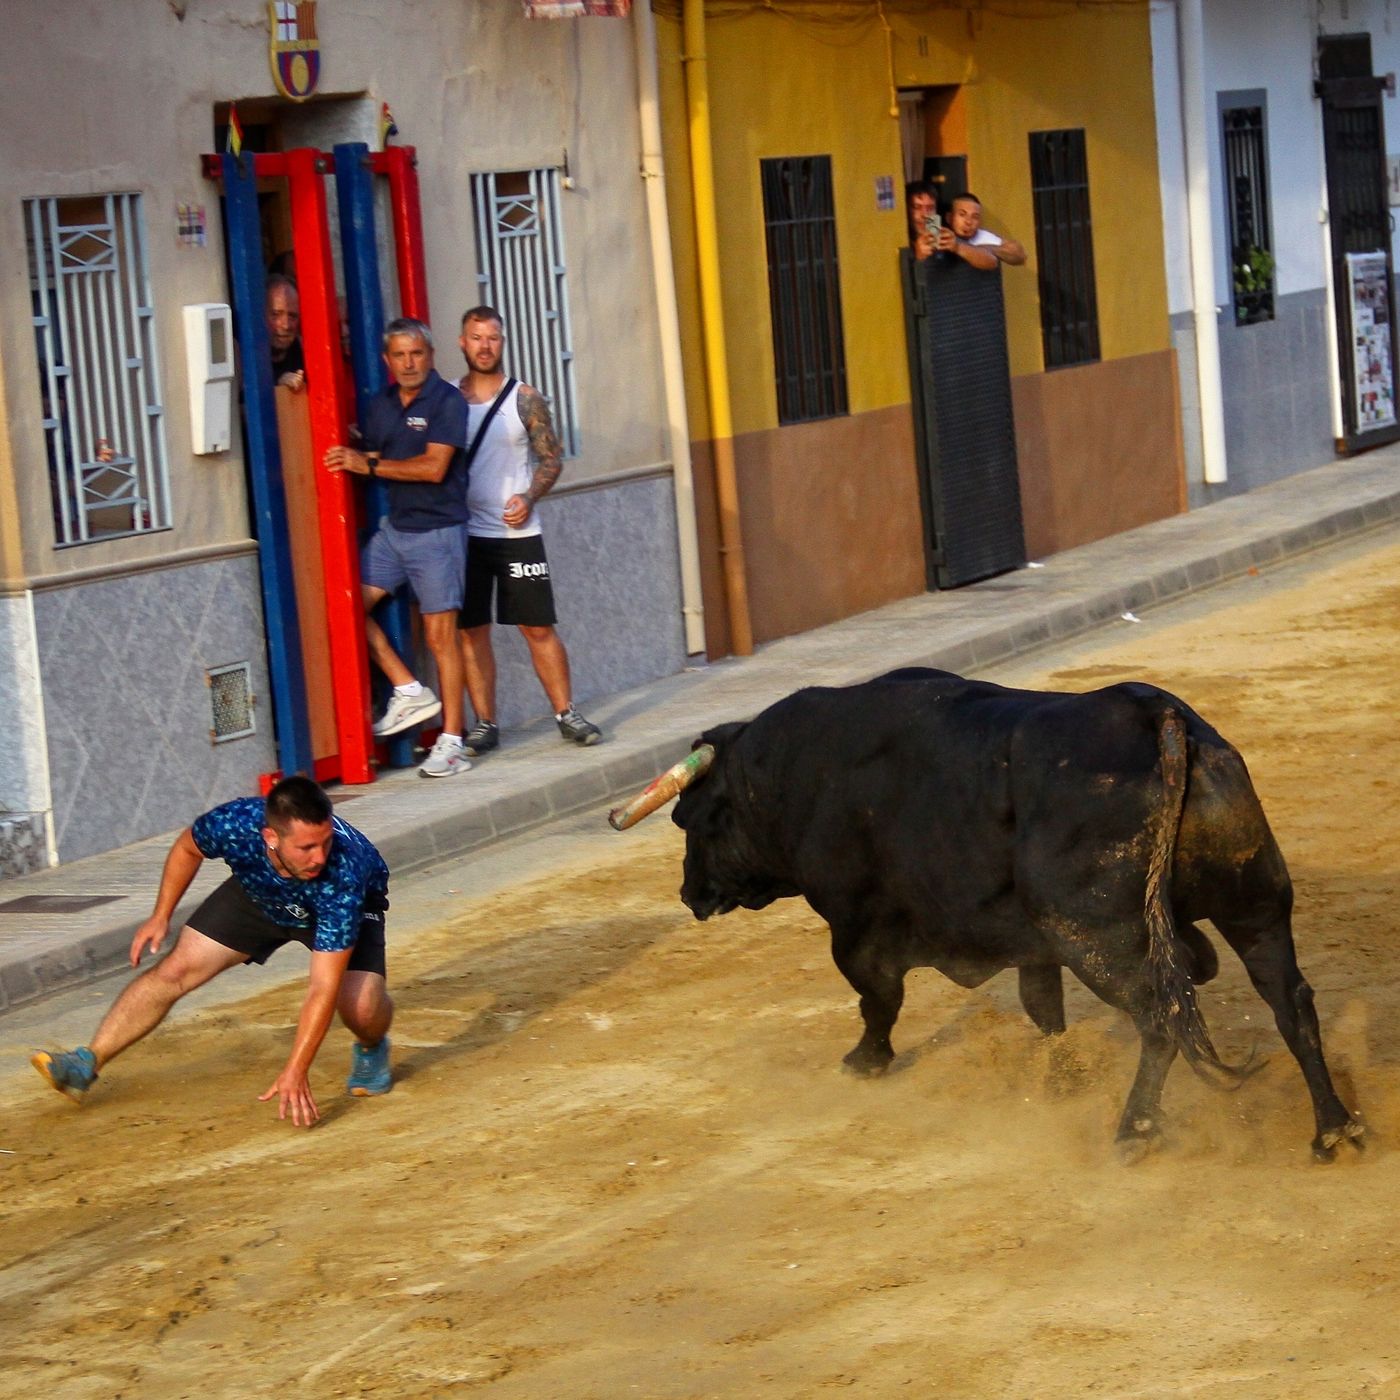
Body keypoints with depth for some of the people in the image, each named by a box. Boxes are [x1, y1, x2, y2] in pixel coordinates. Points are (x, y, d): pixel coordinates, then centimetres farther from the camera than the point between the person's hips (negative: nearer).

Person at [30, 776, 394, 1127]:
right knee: (175, 970, -8)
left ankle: (371, 1049, 9)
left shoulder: (342, 874, -44)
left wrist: (295, 1072, -46)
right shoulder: (234, 824, -37)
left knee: (361, 1006, -26)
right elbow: (187, 848, -8)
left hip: (344, 906, -3)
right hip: (259, 892, 3)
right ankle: (87, 1063, 2)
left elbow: (323, 988, -43)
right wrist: (161, 916, -7)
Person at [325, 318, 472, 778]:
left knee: (440, 635, -4)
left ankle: (452, 741, 1)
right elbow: (368, 460, 15)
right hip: (393, 527, 7)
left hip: (437, 529, -7)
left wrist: (371, 465, -15)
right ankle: (409, 692, 10)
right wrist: (354, 459, -7)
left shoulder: (447, 402, -10)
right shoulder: (381, 405, 11)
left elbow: (434, 467, -18)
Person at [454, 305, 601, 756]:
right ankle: (484, 723, 8)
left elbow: (550, 458, 2)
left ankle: (566, 713, 8)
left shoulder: (524, 399, 2)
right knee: (471, 631, 2)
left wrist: (529, 498, -13)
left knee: (538, 627, 0)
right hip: (465, 532, 1)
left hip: (517, 532, -1)